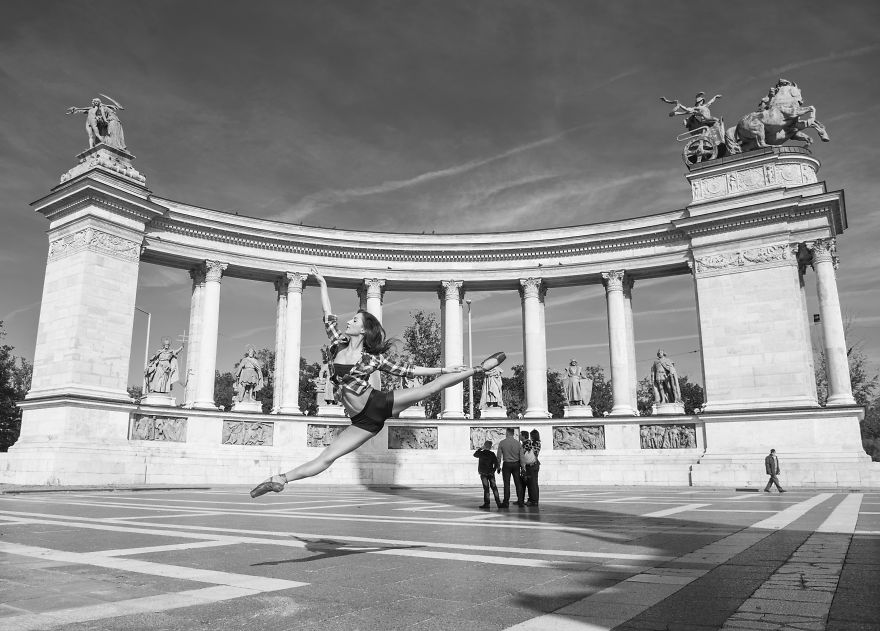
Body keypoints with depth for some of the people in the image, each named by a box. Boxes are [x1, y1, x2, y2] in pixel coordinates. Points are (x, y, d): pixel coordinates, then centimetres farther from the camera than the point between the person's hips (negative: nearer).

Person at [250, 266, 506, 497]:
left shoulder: (373, 358, -3)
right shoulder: (338, 345, 5)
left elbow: (407, 370, 4)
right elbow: (328, 316, 9)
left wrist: (443, 369, 4)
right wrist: (322, 284, 12)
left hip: (380, 403, -2)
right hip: (364, 421, 2)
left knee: (430, 388, -9)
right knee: (325, 458, -6)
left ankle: (478, 368, 2)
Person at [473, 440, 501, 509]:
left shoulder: (481, 453, -4)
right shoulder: (492, 454, -3)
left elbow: (475, 454, 17)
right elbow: (496, 463, -7)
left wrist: (480, 448, 20)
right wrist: (494, 470, 7)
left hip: (483, 473, -1)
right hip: (491, 473, 1)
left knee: (486, 488, -1)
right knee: (494, 487, 7)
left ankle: (486, 503, -2)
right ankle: (498, 502, 6)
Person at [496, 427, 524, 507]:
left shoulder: (502, 443, -6)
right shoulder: (518, 443, -1)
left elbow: (499, 456, -4)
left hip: (506, 465, -2)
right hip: (516, 464, 2)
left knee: (506, 484, 1)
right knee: (518, 483, 8)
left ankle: (506, 502, 2)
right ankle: (520, 501, 10)